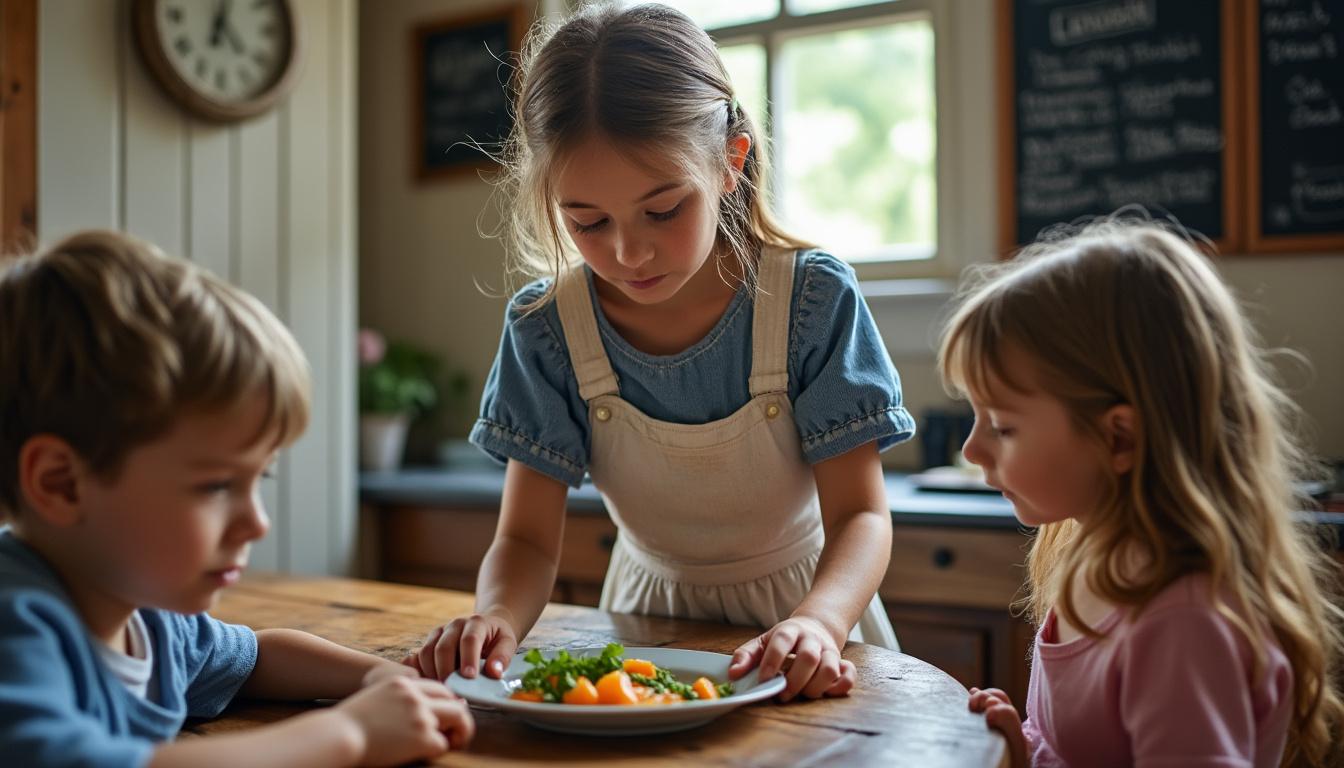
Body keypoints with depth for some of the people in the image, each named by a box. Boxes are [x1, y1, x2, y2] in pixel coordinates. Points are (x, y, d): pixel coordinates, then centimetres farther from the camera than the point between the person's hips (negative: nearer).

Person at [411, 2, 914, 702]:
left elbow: (859, 515, -17)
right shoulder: (546, 329, -13)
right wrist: (497, 616, -33)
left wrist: (817, 623, -38)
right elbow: (528, 538, -10)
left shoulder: (816, 299, -18)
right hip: (651, 614, 0)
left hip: (801, 607, 1)